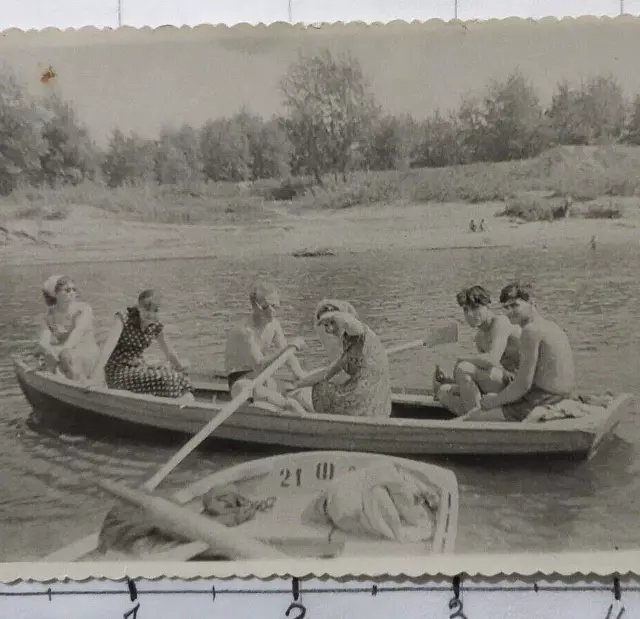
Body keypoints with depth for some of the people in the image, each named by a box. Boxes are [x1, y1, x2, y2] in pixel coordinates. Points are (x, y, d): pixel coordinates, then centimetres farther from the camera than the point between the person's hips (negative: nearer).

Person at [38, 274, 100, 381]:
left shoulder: (84, 309, -3)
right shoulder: (50, 315, 7)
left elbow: (78, 331, -20)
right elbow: (42, 343, -4)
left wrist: (64, 348, -38)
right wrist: (47, 349, -29)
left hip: (87, 353, -3)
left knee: (68, 356, -35)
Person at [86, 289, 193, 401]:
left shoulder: (156, 326, 2)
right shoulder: (124, 318, -12)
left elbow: (170, 354, 5)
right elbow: (108, 347, -22)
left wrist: (181, 366, -14)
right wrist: (95, 377, -31)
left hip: (139, 368, 6)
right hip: (119, 372, -6)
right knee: (163, 378, -27)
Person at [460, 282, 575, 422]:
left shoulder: (531, 330, -16)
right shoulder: (551, 326, 14)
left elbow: (523, 384, -20)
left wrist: (495, 401, -5)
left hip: (541, 403, -10)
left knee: (469, 420, -7)